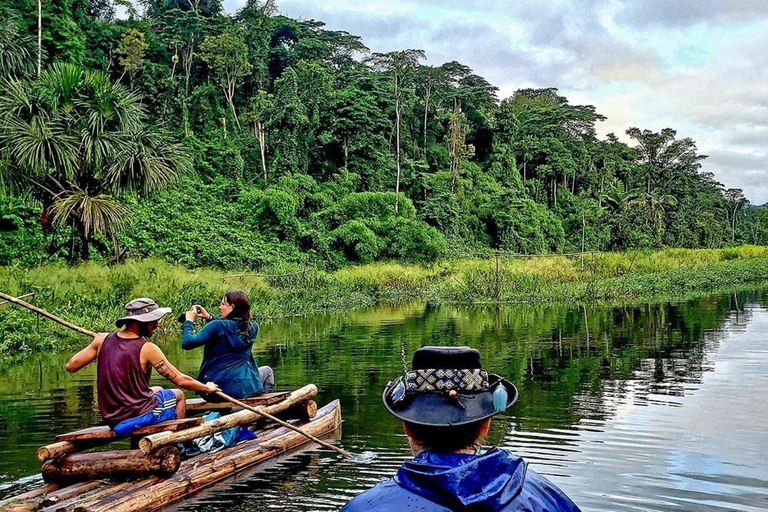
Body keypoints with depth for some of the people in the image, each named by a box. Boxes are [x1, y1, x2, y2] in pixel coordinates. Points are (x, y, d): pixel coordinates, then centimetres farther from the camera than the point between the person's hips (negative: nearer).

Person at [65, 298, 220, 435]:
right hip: (139, 416, -6)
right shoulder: (147, 348, -17)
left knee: (158, 390, 32)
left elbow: (70, 367, 3)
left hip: (110, 420, 6)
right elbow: (181, 380, -12)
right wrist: (207, 387, 4)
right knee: (178, 395, 21)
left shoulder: (102, 339, -4)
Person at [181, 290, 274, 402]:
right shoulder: (252, 327, 1)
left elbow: (187, 343, -14)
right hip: (243, 389, 2)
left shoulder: (218, 326, -13)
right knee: (267, 371, 33)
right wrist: (209, 317, 18)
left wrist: (189, 321, 1)